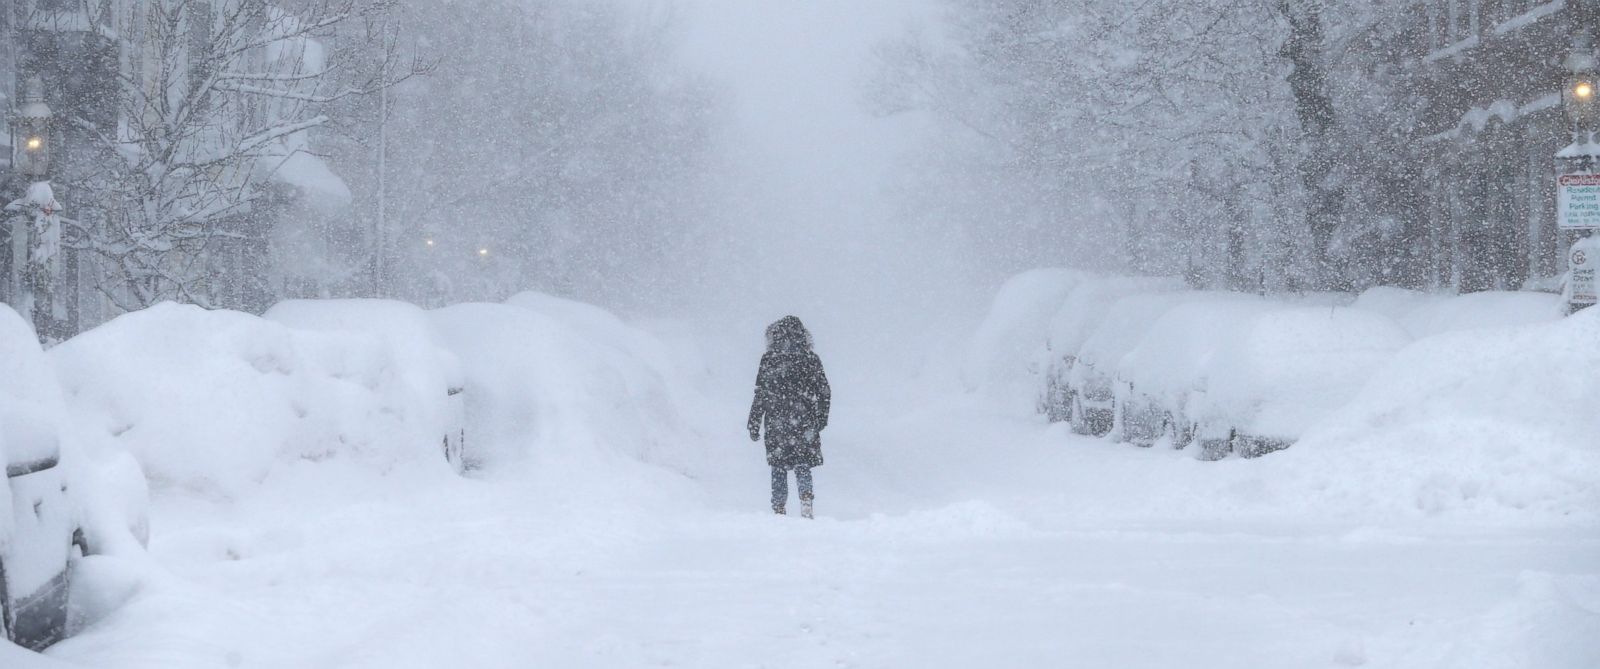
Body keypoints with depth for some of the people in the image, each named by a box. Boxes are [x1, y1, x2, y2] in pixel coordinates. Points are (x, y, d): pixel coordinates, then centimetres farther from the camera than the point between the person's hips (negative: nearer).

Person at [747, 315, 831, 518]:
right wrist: (822, 419, 21)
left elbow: (760, 395, -6)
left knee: (779, 468, 8)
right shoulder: (811, 360, 2)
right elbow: (825, 393, 7)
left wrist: (754, 425, 1)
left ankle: (779, 509, 8)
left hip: (777, 423, -2)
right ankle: (806, 497, -11)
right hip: (805, 423, 2)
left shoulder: (769, 360, -5)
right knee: (803, 465, 10)